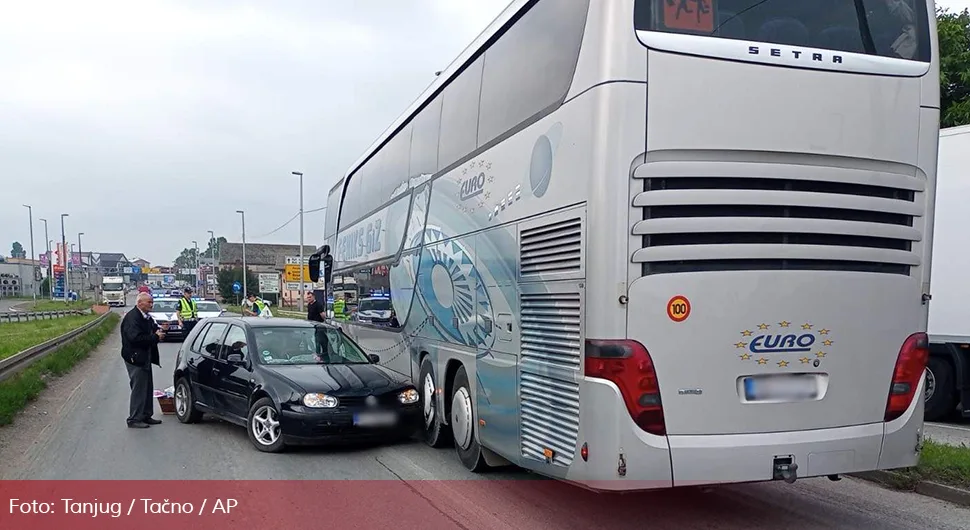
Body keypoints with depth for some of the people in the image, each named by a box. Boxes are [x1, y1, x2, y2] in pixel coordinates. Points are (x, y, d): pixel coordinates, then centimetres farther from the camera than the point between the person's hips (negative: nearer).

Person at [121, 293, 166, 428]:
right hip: (135, 358, -10)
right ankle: (134, 419, 3)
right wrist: (156, 337, -22)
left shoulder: (147, 317, 12)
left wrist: (160, 331, -4)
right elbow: (135, 338, -28)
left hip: (145, 358, 10)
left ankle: (146, 416, 24)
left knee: (147, 388, 15)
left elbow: (152, 330, 19)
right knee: (138, 389, -5)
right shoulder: (132, 317, -18)